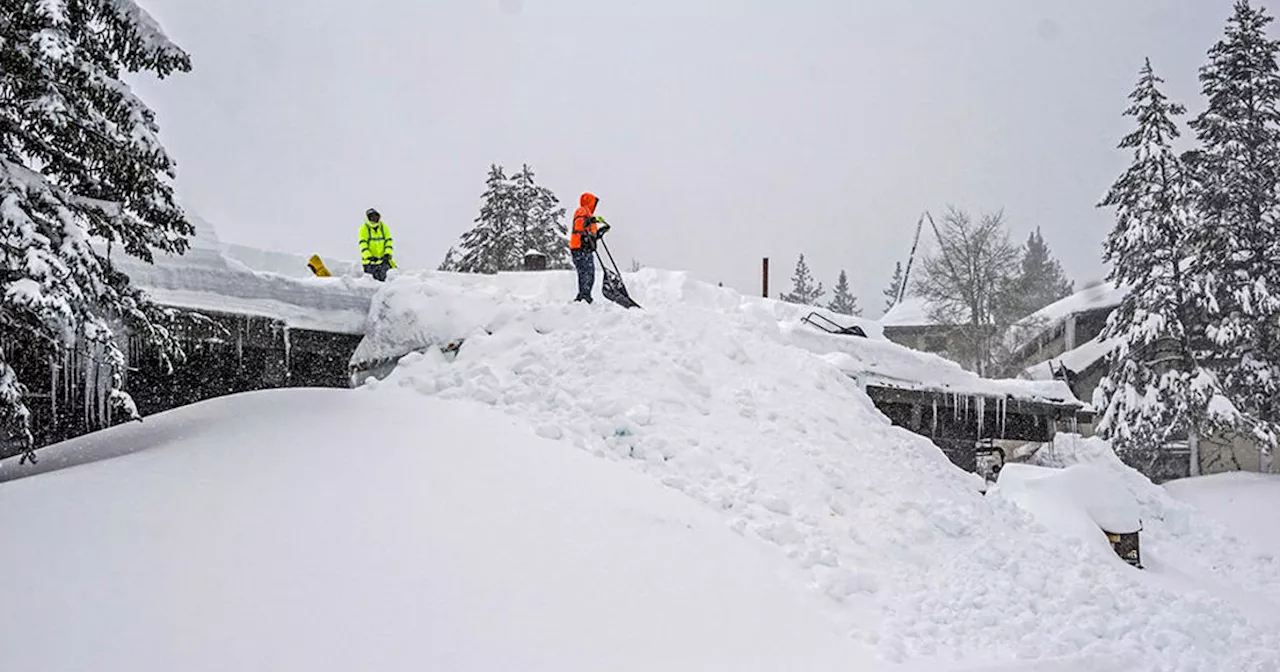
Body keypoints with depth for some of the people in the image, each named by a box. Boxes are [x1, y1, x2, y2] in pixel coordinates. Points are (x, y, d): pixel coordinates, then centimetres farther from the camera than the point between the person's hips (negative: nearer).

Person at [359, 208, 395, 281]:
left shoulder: (383, 227, 8)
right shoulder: (364, 228, 0)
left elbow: (388, 241, 4)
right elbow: (363, 244, -7)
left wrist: (387, 254, -10)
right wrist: (369, 257, -18)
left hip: (383, 258, 2)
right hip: (369, 259, -2)